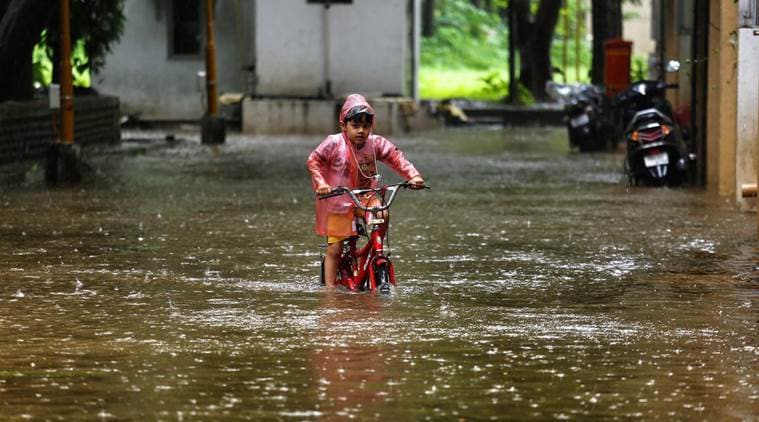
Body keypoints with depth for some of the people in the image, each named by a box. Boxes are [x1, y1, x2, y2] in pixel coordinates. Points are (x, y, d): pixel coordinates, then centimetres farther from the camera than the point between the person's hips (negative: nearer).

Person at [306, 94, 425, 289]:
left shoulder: (376, 143, -7)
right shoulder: (334, 143, -14)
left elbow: (396, 158, -3)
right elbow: (313, 161, -9)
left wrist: (413, 176, -18)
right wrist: (321, 184, -24)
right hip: (339, 201, -3)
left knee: (382, 215, -28)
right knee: (334, 249, -4)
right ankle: (330, 288, 3)